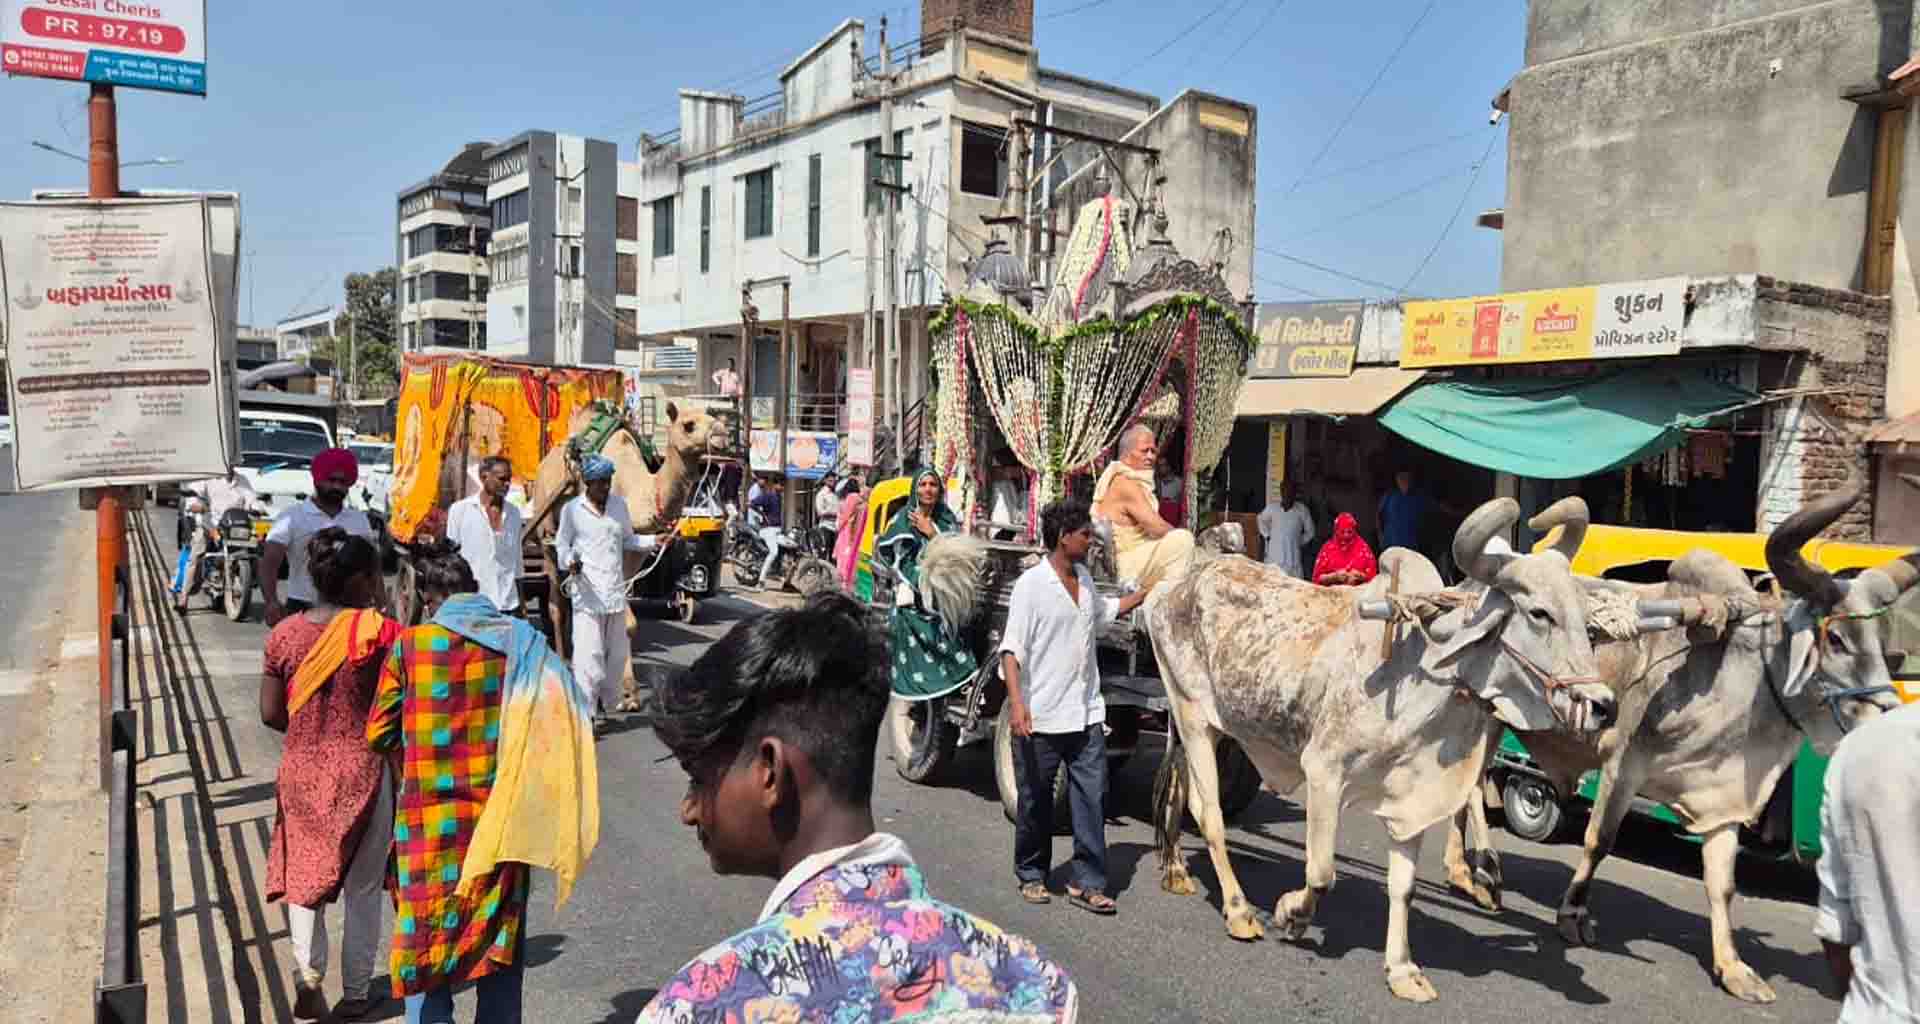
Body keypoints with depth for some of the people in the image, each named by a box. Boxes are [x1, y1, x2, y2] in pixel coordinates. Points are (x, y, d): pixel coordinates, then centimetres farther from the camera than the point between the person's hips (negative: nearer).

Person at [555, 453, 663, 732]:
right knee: (589, 651, -8)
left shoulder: (619, 504, 7)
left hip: (615, 591, 5)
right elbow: (562, 544, 5)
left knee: (618, 652, 9)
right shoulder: (572, 510, -3)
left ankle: (605, 703, 24)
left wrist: (653, 541, 1)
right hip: (587, 592, -4)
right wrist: (569, 560, -16)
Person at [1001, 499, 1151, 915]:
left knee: (1092, 795, 2)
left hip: (1086, 713, 6)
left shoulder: (1084, 579, 11)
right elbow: (1012, 647, -16)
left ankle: (1086, 882, 9)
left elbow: (1105, 612, 32)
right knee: (1036, 800, 8)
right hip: (1041, 716, -6)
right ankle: (1031, 876, 25)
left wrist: (1149, 590, 30)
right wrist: (1016, 702, -25)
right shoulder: (1032, 583, -12)